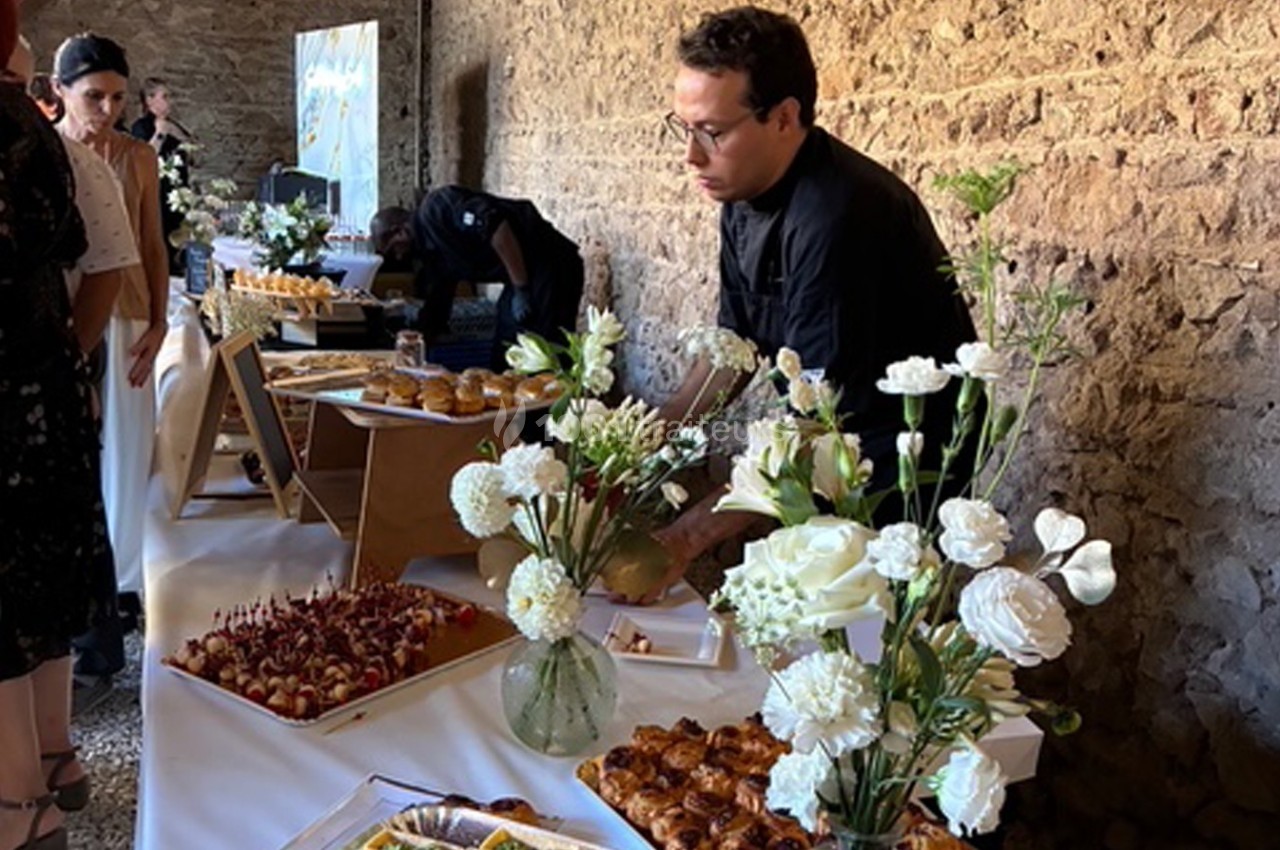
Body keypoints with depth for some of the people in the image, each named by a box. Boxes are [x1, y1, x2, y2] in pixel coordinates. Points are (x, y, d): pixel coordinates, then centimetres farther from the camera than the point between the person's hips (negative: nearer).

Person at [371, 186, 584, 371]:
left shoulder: (436, 209, -9)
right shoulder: (432, 254, 18)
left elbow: (494, 225, -22)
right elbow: (434, 315, 24)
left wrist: (520, 290, -20)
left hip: (549, 265, -10)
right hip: (526, 278, 10)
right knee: (503, 364, 12)